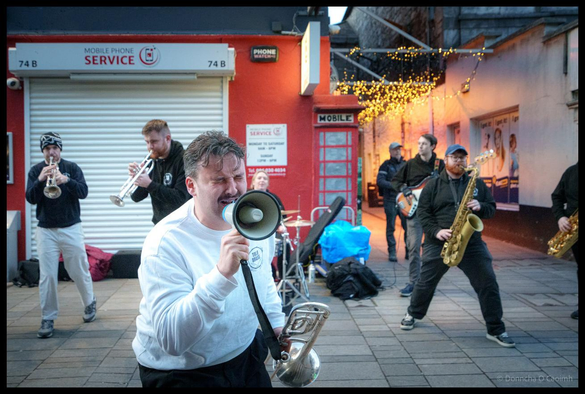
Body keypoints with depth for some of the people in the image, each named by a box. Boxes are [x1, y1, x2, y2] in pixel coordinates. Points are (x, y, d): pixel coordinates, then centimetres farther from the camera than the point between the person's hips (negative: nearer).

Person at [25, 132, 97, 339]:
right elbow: (31, 198, -7)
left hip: (71, 228, -1)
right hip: (45, 230, 1)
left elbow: (83, 192, -12)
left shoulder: (72, 168, 0)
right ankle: (47, 318, 10)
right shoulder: (35, 170, 4)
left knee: (79, 271, 8)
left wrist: (65, 180, -30)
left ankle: (89, 303, 32)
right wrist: (40, 180, -24)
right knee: (47, 276, -1)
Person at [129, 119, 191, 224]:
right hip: (160, 224, 6)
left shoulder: (184, 159, -15)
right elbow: (136, 198, 4)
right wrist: (135, 178, -14)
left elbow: (181, 198, -23)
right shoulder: (151, 160, 3)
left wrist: (150, 184, -25)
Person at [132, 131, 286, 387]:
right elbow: (171, 340, -36)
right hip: (180, 373, -5)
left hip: (246, 353, 6)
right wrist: (221, 274, -45)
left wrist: (276, 322, 11)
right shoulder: (166, 242, -28)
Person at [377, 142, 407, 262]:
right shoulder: (386, 165, 4)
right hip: (390, 200, -3)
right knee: (391, 227, 1)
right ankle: (392, 253, 8)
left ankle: (409, 252, 8)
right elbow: (379, 181, -7)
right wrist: (394, 186, -17)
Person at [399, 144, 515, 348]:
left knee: (488, 284, -4)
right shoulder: (433, 185, 3)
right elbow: (423, 212, -1)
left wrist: (480, 207, -10)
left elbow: (492, 207, 12)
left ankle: (496, 330, 9)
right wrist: (436, 231, -15)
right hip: (438, 244, -1)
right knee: (426, 283, 8)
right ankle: (413, 314, 33)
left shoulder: (477, 183, 10)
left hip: (472, 244, 2)